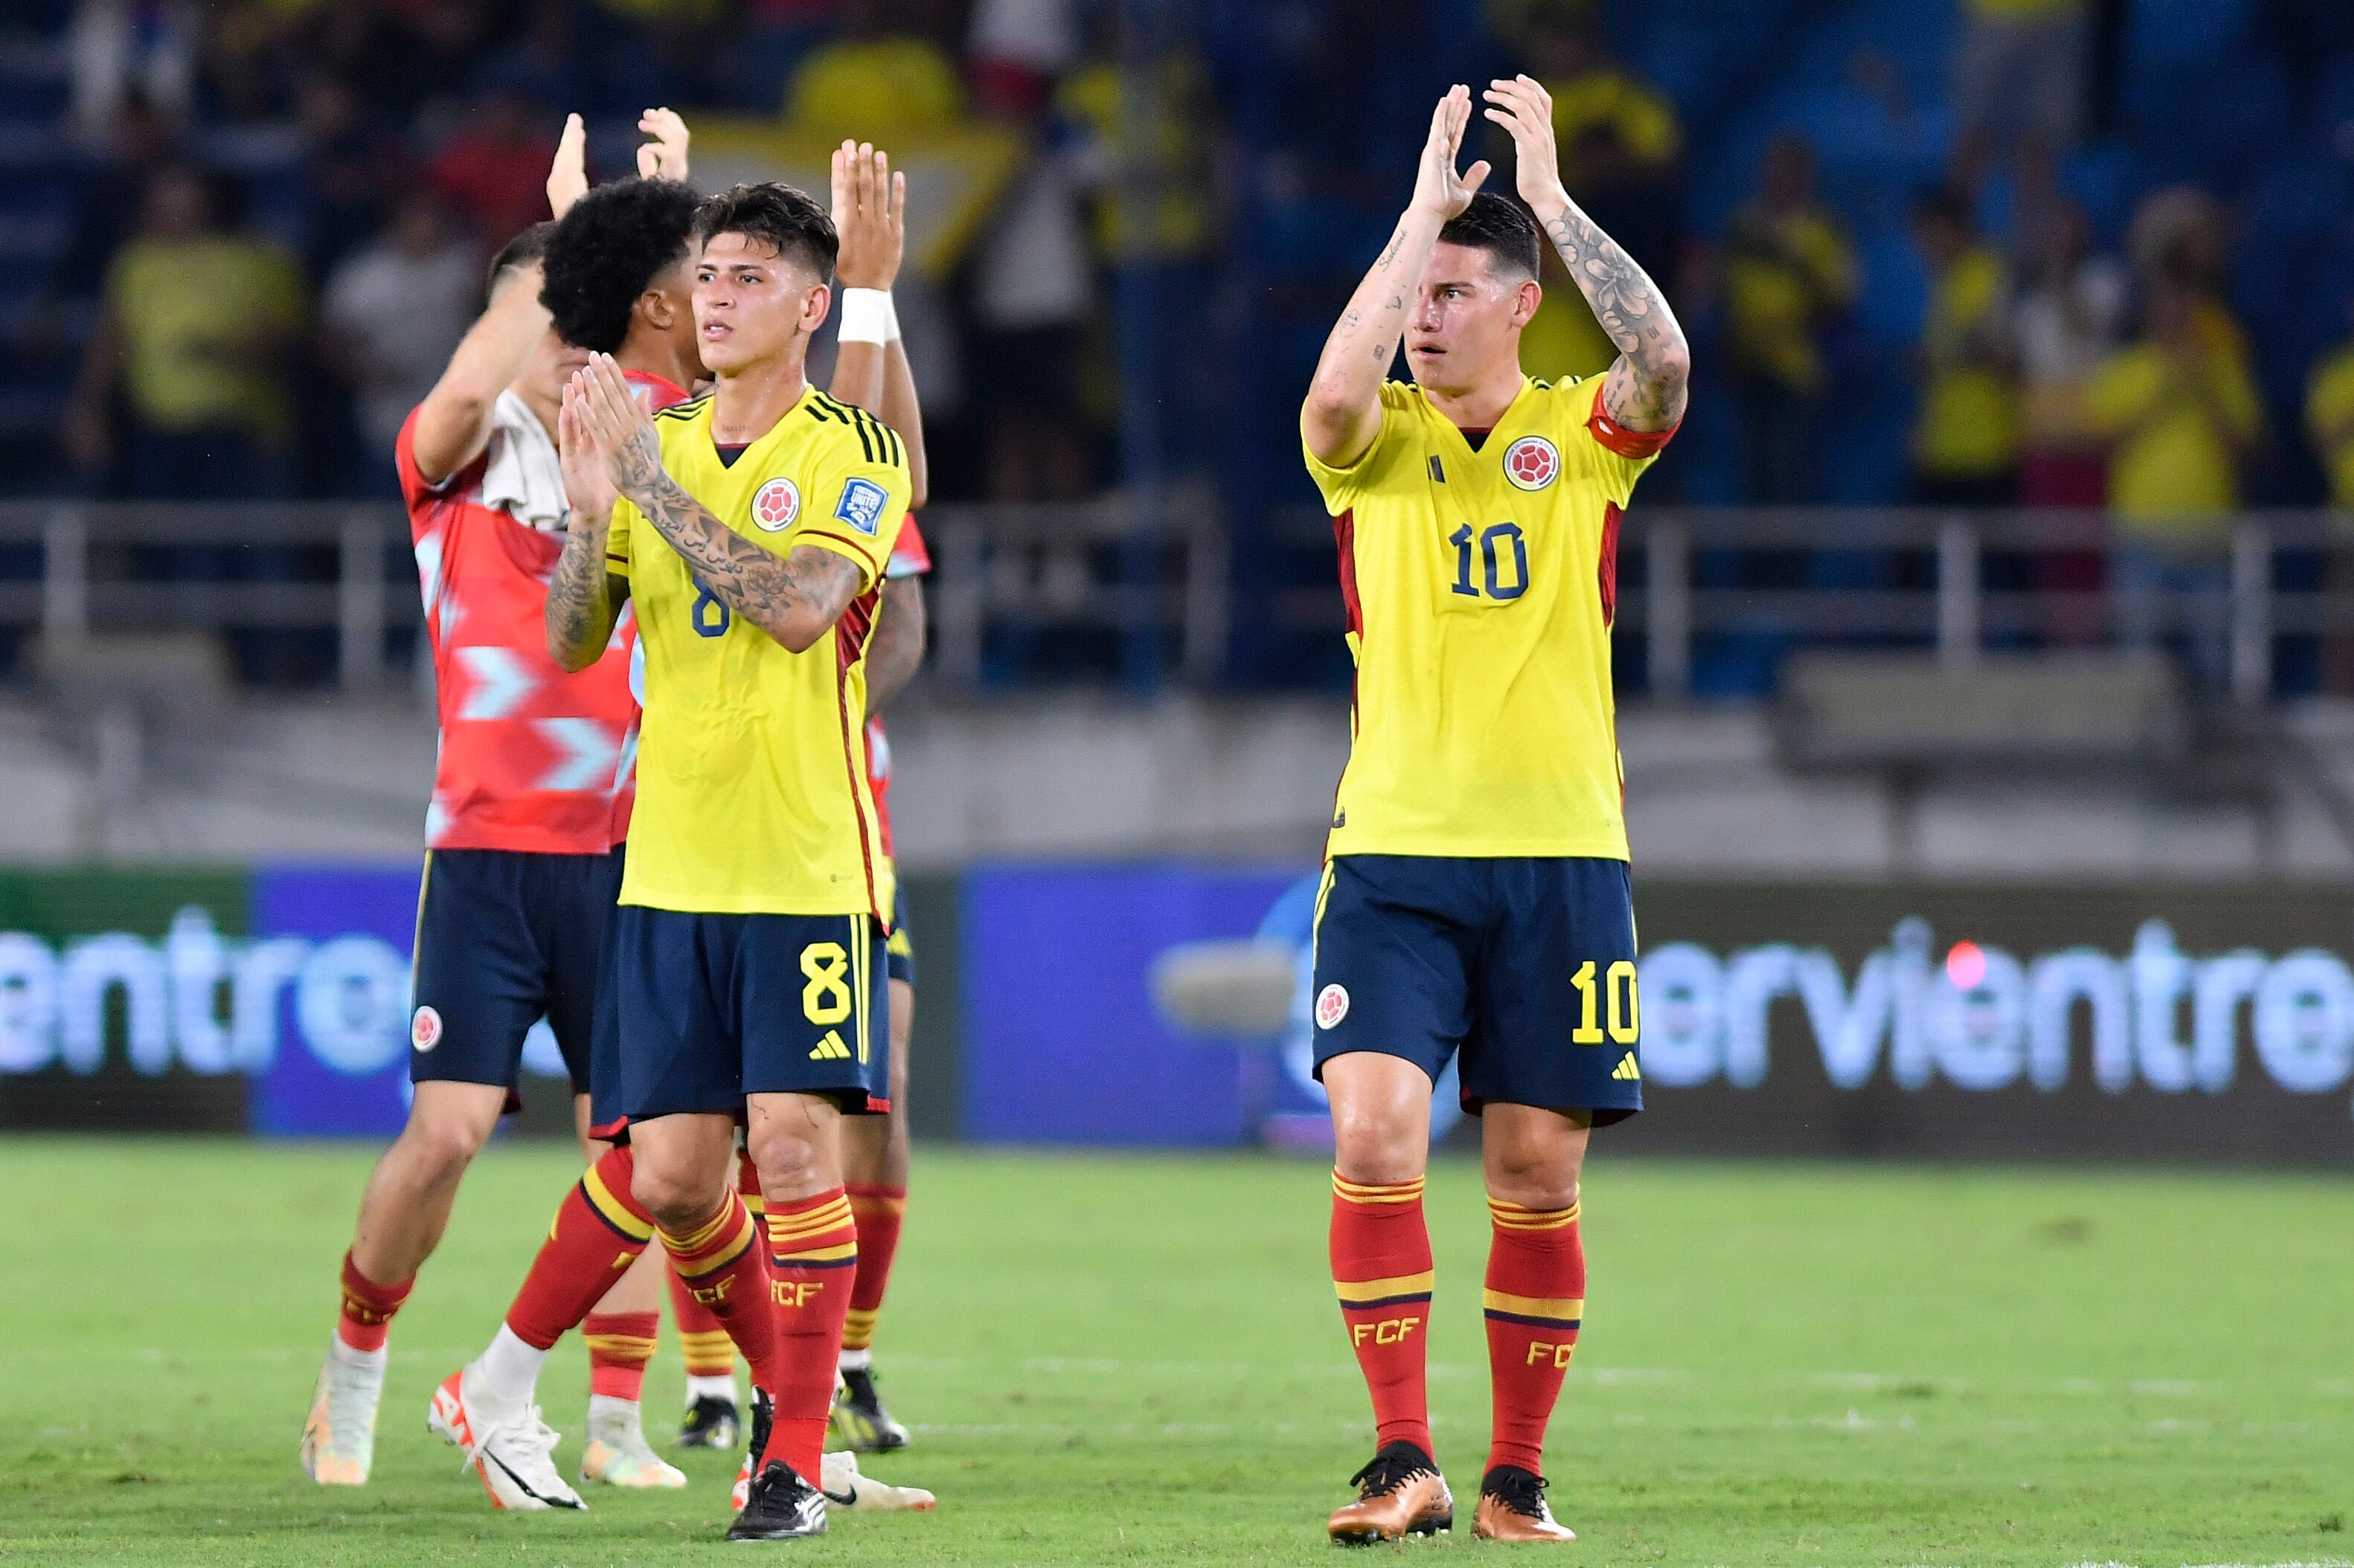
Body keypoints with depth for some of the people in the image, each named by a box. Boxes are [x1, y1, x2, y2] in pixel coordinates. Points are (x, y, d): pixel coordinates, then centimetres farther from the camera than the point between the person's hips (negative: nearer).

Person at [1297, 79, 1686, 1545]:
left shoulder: (1583, 436, 5)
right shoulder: (1376, 442, 5)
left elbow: (1663, 360, -17)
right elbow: (1336, 388, -19)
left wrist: (1551, 193, -14)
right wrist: (1428, 203, -14)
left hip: (1561, 855, 0)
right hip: (1394, 852, 0)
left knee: (1539, 1175, 3)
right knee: (1375, 1137, -16)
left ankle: (1519, 1477, 13)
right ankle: (1404, 1462, -13)